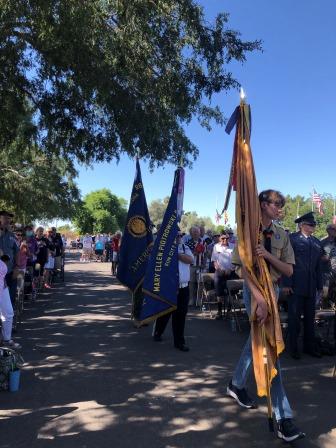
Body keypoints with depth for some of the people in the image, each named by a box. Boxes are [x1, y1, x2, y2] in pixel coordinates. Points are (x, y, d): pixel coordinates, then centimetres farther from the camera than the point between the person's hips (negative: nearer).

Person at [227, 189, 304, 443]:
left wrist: (268, 255, -19)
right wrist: (260, 300, -29)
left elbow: (289, 271, 1)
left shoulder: (282, 235, 4)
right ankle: (283, 417, -3)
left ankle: (237, 385, 40)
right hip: (254, 290, -6)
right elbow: (245, 268, -19)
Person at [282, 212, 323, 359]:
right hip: (296, 285, -6)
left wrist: (320, 286, 11)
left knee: (310, 317, 13)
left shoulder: (316, 242, 12)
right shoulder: (292, 239, -5)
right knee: (294, 318, 3)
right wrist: (286, 284, -14)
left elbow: (318, 266, 15)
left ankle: (309, 346, 27)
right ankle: (293, 347, 16)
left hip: (311, 286, 6)